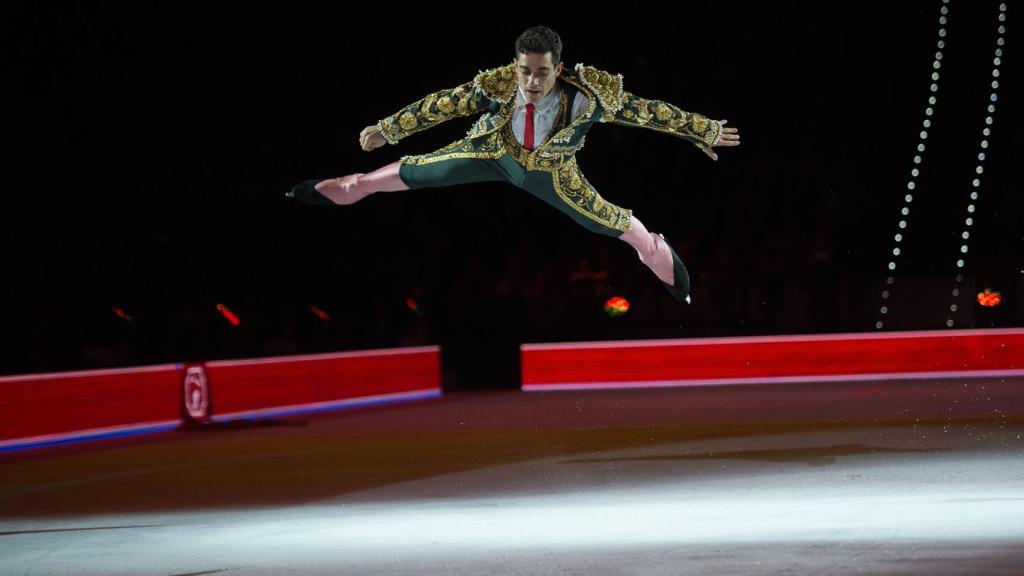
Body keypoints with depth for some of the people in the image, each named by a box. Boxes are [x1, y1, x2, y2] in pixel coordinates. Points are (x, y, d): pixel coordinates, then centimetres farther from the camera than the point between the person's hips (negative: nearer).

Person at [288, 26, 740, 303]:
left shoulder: (586, 96, -40)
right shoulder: (495, 87, -37)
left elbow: (647, 111, -29)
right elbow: (442, 104, -25)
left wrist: (703, 131, -21)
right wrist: (387, 129, -17)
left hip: (548, 173, 0)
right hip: (493, 153, 0)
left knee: (610, 222, 10)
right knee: (415, 172, 5)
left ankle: (660, 256, 45)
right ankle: (339, 191, 33)